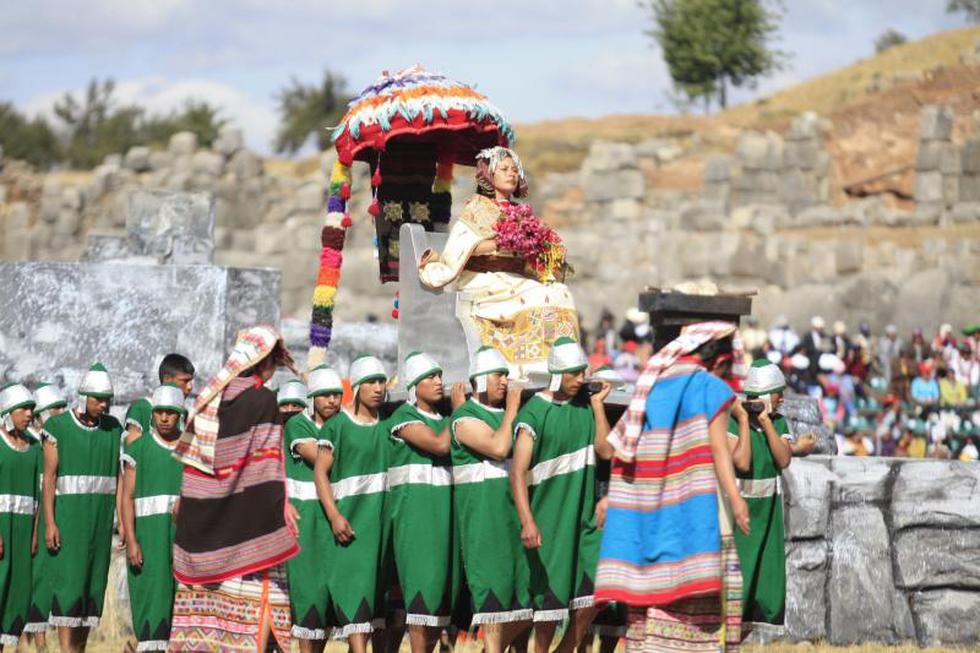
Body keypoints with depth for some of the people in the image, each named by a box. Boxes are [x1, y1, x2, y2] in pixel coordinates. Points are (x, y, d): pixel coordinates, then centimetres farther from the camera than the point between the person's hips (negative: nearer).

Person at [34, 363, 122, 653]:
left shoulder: (113, 428, 5)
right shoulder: (57, 426, -7)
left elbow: (120, 477, 7)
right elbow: (49, 477, -8)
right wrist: (49, 523, -15)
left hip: (100, 519, 4)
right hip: (66, 515, -4)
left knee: (91, 586, 5)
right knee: (68, 584, -12)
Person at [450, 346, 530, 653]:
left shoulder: (508, 414, 17)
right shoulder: (465, 418, -5)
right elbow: (498, 447, -19)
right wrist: (511, 411, -9)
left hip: (514, 510, 7)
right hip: (481, 513, -7)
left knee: (525, 598, 5)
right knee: (493, 583, -8)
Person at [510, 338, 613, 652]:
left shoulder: (585, 402, 7)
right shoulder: (534, 412, -11)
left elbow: (606, 450, 0)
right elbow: (518, 471, -18)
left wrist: (598, 403, -4)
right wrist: (527, 521, -28)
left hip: (584, 515, 5)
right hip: (548, 517, -5)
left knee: (593, 590, -2)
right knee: (551, 594, -2)